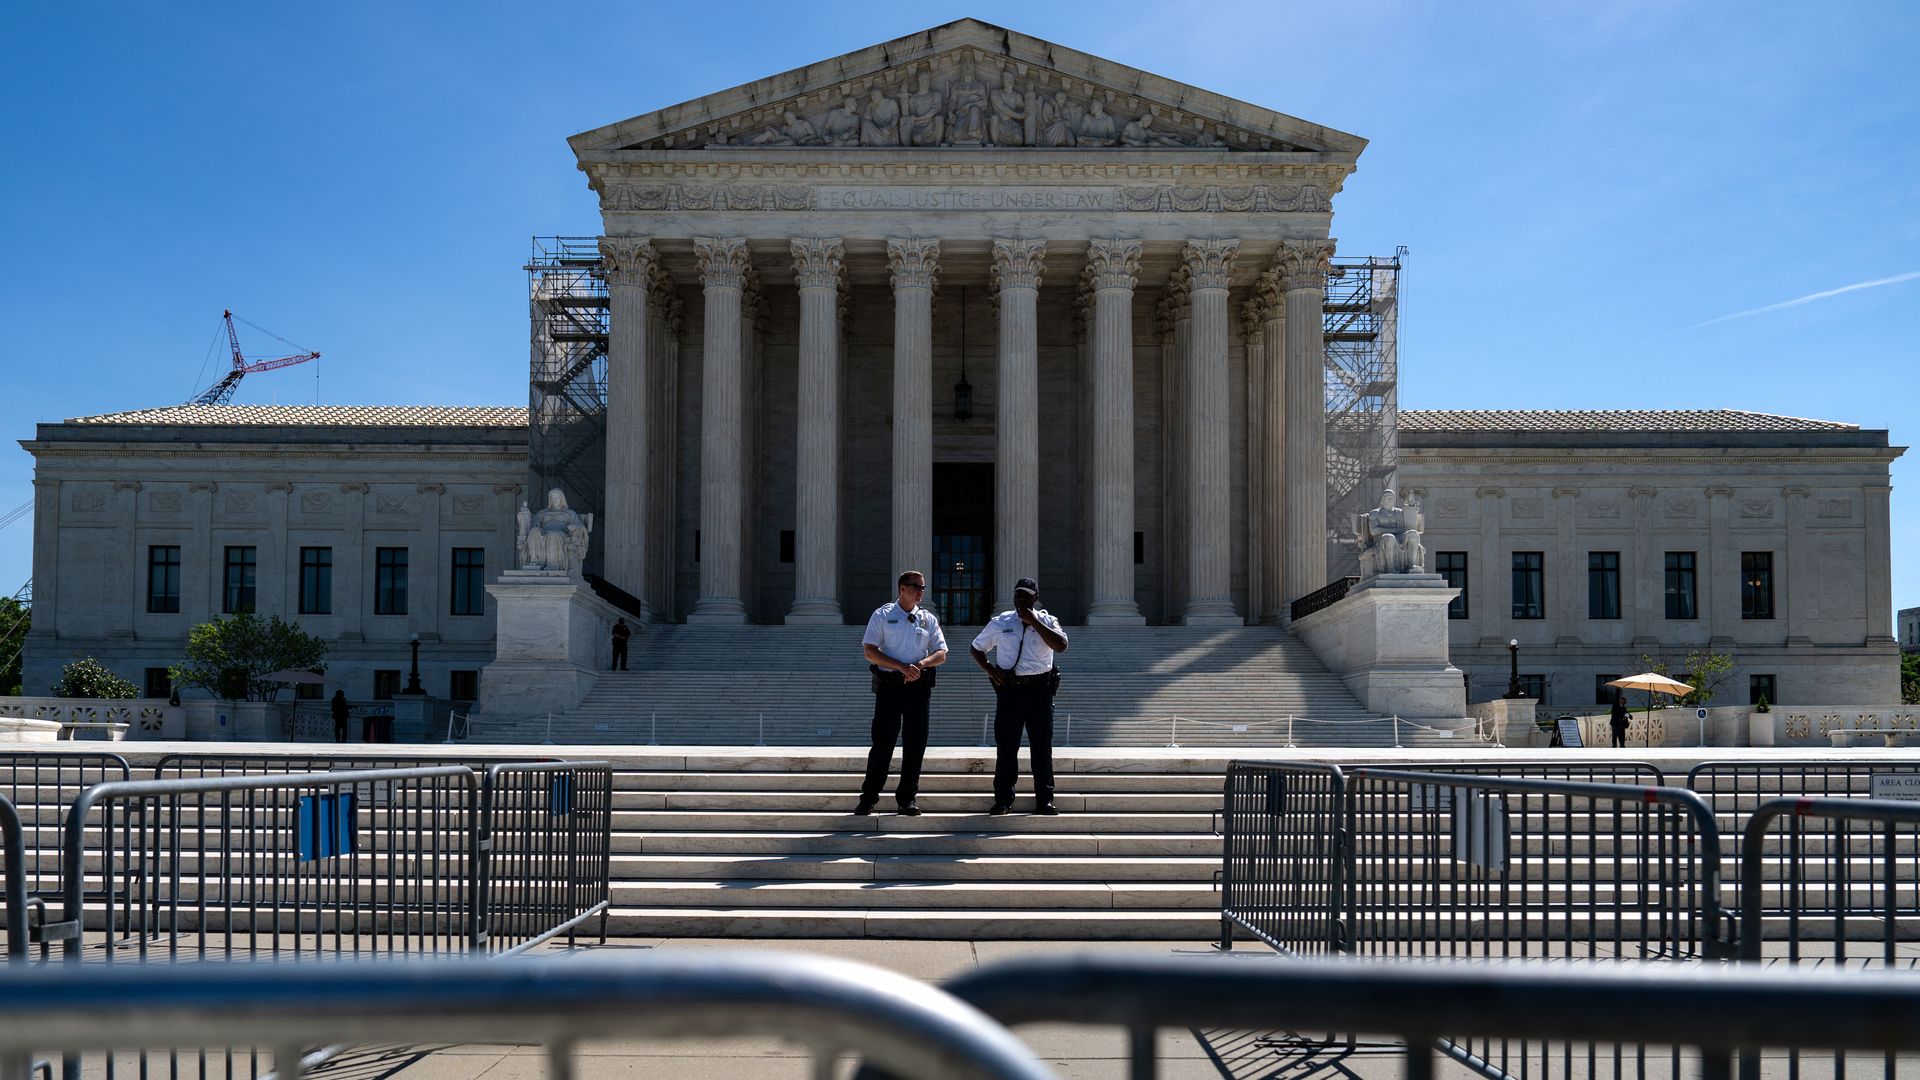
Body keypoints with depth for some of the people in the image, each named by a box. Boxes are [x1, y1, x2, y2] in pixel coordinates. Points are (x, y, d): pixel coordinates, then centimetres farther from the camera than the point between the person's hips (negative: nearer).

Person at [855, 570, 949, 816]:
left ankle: (908, 798, 12)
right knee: (882, 742, -4)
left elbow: (941, 653, 10)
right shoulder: (882, 615, 4)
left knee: (915, 743, 3)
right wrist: (901, 666, -14)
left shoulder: (928, 619, 13)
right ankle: (868, 798, 4)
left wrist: (921, 664, -11)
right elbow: (869, 651, -3)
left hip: (919, 686, 3)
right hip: (889, 685, -3)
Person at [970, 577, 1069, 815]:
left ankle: (1044, 800, 10)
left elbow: (1061, 646, -13)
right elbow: (977, 647, 19)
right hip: (1009, 689, 1)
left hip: (1040, 690, 0)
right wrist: (989, 669, 1)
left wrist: (1034, 621, -14)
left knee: (1042, 746, 3)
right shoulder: (1000, 623, 9)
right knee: (1005, 747, 1)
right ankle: (1003, 800, 9)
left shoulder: (1047, 622, 6)